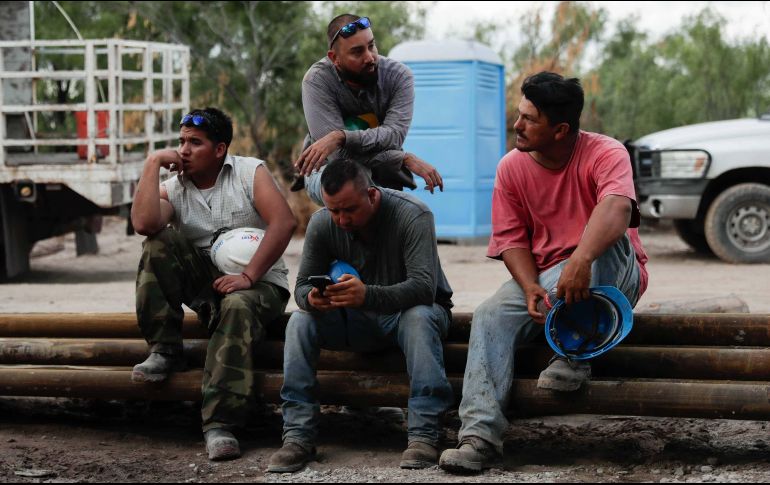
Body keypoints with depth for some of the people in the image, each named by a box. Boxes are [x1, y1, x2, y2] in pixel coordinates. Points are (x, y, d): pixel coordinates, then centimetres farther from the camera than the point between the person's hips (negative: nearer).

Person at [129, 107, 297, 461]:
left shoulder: (250, 173, 0)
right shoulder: (173, 189, 6)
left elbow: (284, 222, -15)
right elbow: (144, 224, -17)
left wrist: (247, 276, -23)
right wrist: (153, 164, -11)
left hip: (258, 283, -3)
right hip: (202, 282, 4)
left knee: (237, 308, -38)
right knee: (159, 244, -19)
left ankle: (219, 425, -45)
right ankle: (164, 351, -16)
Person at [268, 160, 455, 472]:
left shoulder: (412, 215, -24)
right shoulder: (322, 224, -10)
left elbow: (424, 287, -35)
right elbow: (302, 285, -7)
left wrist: (368, 295, -52)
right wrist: (310, 298, -35)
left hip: (409, 311, -4)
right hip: (358, 321, 4)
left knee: (419, 317, -39)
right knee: (300, 321, -22)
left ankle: (424, 435, -39)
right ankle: (298, 436, -25)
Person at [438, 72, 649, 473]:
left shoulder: (605, 154, -17)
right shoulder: (512, 168, 0)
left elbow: (617, 207, -38)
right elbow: (511, 239, -3)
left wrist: (581, 260, -55)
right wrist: (530, 289, -23)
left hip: (613, 276, -4)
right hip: (543, 278, 4)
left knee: (604, 241, -36)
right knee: (490, 317, -23)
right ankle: (481, 434, -33)